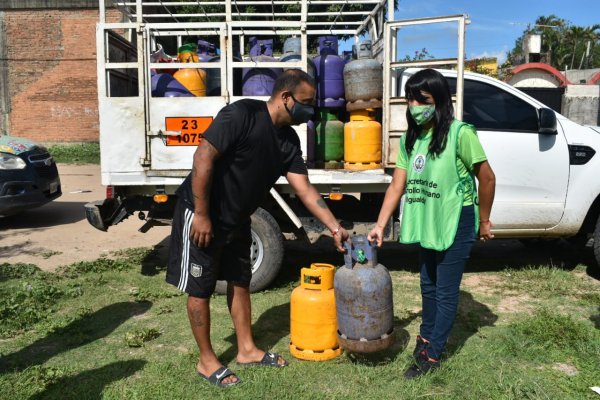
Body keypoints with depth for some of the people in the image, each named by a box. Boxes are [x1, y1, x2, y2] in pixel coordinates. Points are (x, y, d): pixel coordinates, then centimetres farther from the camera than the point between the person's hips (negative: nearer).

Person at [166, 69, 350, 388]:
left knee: (240, 281, 15)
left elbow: (304, 189, 0)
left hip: (236, 219, 8)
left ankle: (246, 350, 31)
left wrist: (335, 228, -5)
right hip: (201, 214, -8)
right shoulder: (241, 114, -23)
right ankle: (206, 361, 19)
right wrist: (201, 214, -25)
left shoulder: (289, 140, 1)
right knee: (200, 288, 4)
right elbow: (203, 157, -26)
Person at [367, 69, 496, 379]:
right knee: (428, 286, 22)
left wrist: (484, 221, -3)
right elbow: (397, 185, 0)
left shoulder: (459, 134, -17)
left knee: (445, 291, 5)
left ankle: (432, 355, 20)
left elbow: (487, 178, -10)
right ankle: (426, 336, 43)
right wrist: (379, 225, -5)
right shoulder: (410, 139, 2)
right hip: (426, 223, 6)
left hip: (456, 223, -6)